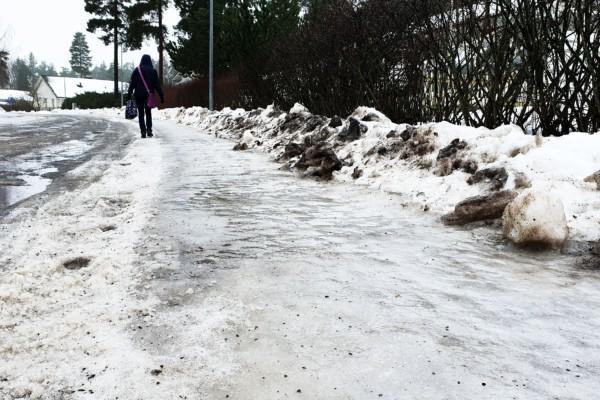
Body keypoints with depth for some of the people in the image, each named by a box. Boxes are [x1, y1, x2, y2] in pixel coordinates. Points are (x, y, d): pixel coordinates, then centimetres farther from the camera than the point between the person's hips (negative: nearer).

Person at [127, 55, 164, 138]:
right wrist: (161, 96, 3)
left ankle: (143, 132, -3)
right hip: (149, 95, 1)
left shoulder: (137, 70, -1)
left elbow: (132, 83, -1)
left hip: (139, 95, -1)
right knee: (148, 113, 14)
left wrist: (129, 94, 3)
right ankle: (149, 130, 5)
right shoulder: (153, 71, 1)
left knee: (141, 114, 4)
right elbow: (157, 85, 1)